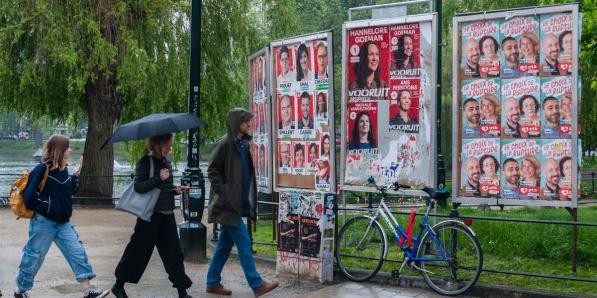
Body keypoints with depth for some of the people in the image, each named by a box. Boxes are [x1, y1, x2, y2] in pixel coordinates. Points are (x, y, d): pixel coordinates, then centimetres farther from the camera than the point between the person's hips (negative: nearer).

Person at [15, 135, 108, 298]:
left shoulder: (63, 169, 5)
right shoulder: (42, 170, -18)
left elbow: (69, 191, 16)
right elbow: (29, 197, -20)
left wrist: (75, 175, 5)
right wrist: (49, 207, -15)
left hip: (63, 222, 7)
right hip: (43, 222, -7)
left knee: (78, 251, -2)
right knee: (33, 256, 7)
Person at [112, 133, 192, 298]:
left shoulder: (167, 162, 11)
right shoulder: (145, 162, -9)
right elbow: (138, 186, -16)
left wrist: (175, 190, 4)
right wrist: (158, 178, -24)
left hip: (167, 215, 6)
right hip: (150, 214, -6)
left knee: (174, 252, 3)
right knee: (138, 251, 2)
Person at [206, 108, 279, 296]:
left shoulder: (244, 144, 13)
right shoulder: (225, 145, -12)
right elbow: (212, 171, -13)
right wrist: (223, 192, -17)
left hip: (238, 203, 8)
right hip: (227, 204, -8)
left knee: (225, 244, 12)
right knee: (243, 242, -7)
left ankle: (213, 283, 19)